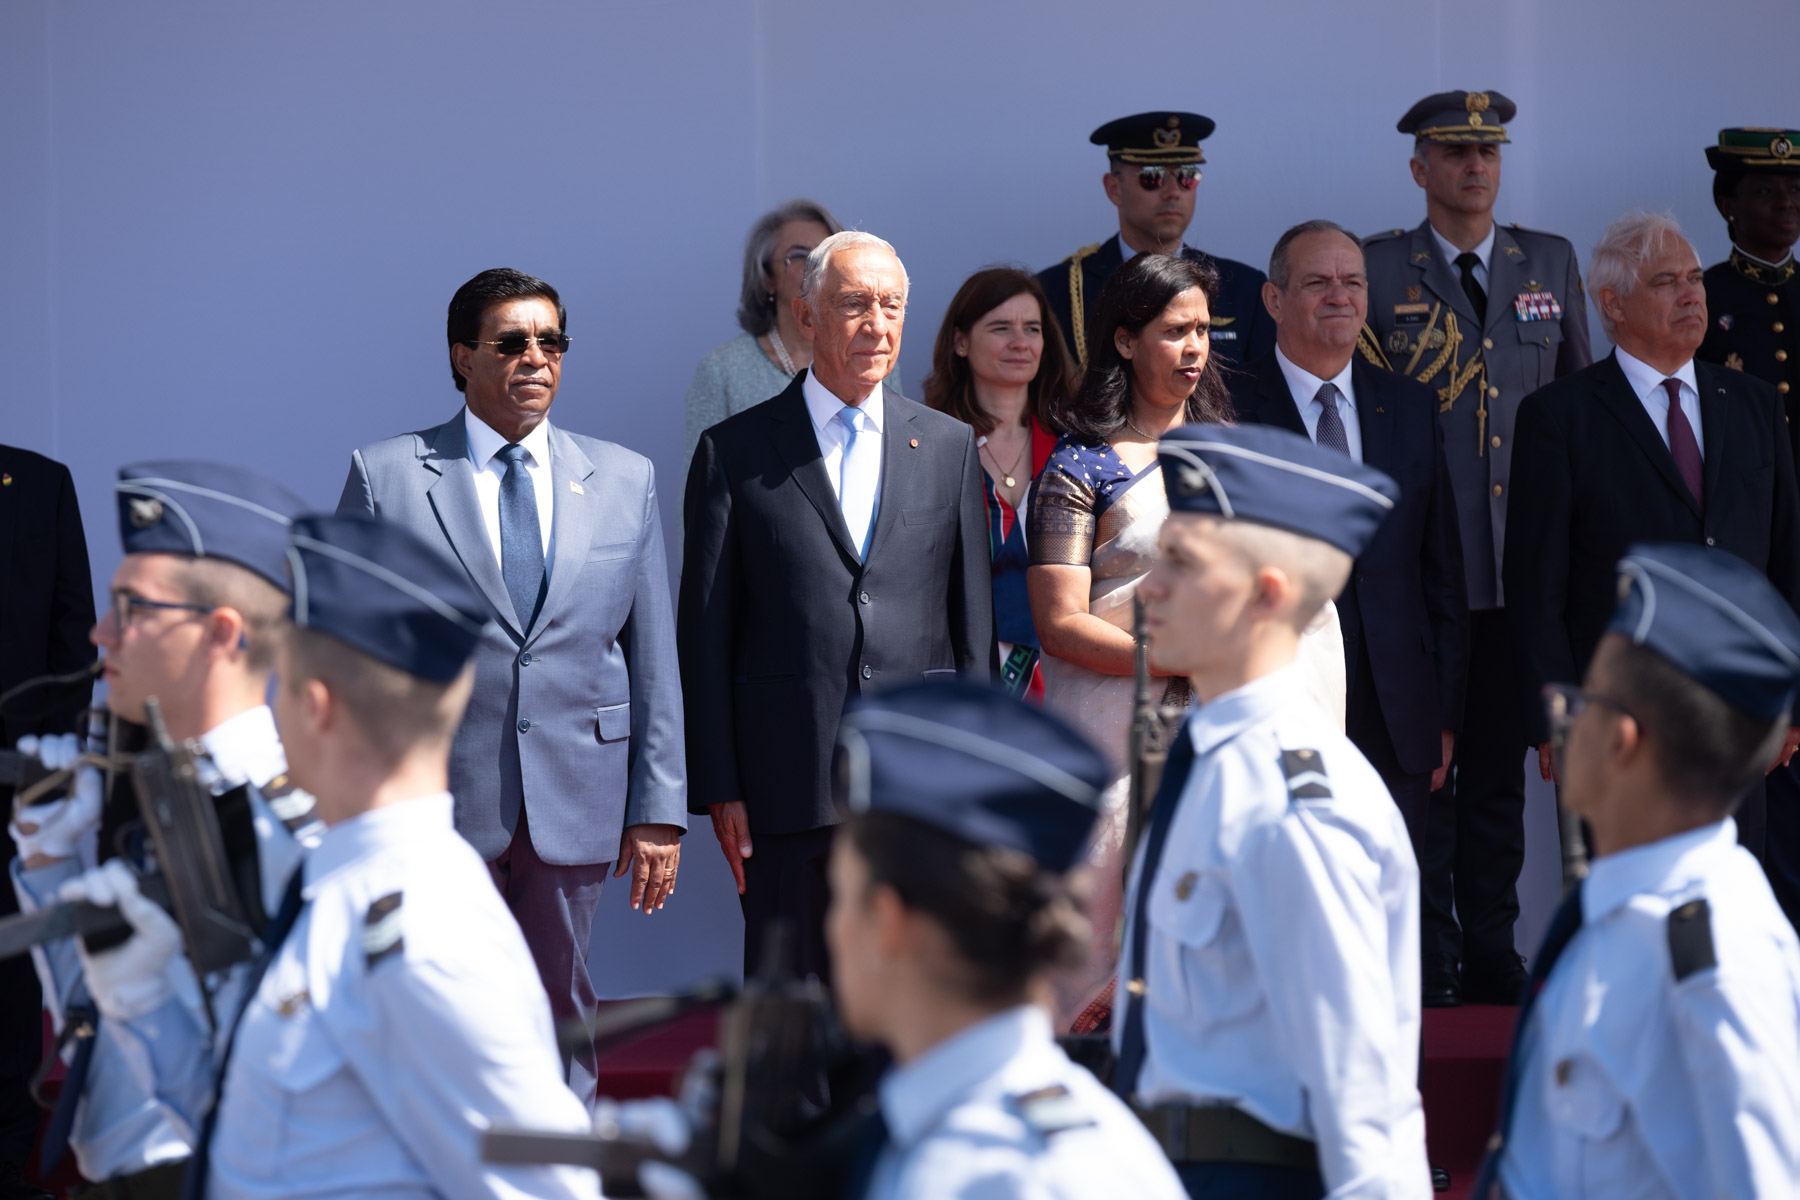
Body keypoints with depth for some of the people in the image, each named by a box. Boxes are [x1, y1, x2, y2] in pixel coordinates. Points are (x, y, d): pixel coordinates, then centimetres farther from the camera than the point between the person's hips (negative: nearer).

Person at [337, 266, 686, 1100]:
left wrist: (659, 810, 4)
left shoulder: (624, 480, 10)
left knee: (560, 1030, 8)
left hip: (575, 810, 2)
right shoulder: (385, 476, 2)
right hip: (433, 810, -2)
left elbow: (655, 656, 10)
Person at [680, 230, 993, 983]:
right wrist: (718, 787, -4)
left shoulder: (950, 447, 10)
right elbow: (705, 630, 2)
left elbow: (973, 617, 11)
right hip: (789, 782, -2)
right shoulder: (735, 453, 3)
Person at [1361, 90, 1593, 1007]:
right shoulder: (1375, 270, 0)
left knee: (1500, 765, 10)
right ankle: (1430, 957, 6)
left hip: (1523, 567, 3)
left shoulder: (1551, 263, 11)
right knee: (1422, 766, 0)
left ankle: (1492, 952, 17)